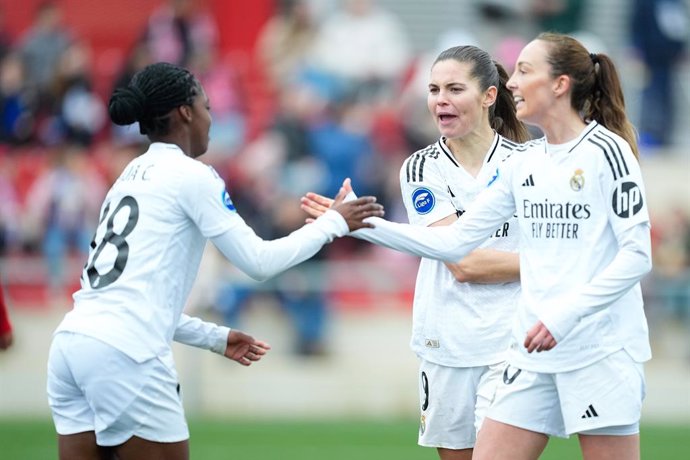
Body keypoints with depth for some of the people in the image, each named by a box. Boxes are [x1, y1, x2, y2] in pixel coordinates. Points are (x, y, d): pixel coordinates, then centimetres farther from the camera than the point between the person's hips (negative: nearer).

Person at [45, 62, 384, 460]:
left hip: (72, 345, 8)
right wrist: (333, 223, 7)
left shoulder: (133, 178, 22)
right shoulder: (189, 175, -2)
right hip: (124, 356, -8)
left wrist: (214, 338, 29)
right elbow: (258, 261, -4)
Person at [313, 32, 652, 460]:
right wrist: (363, 224, 9)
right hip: (536, 352, 6)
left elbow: (637, 255, -12)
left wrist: (565, 314, -20)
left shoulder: (605, 151, -6)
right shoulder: (523, 165, 12)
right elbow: (453, 241, 15)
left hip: (601, 352, -6)